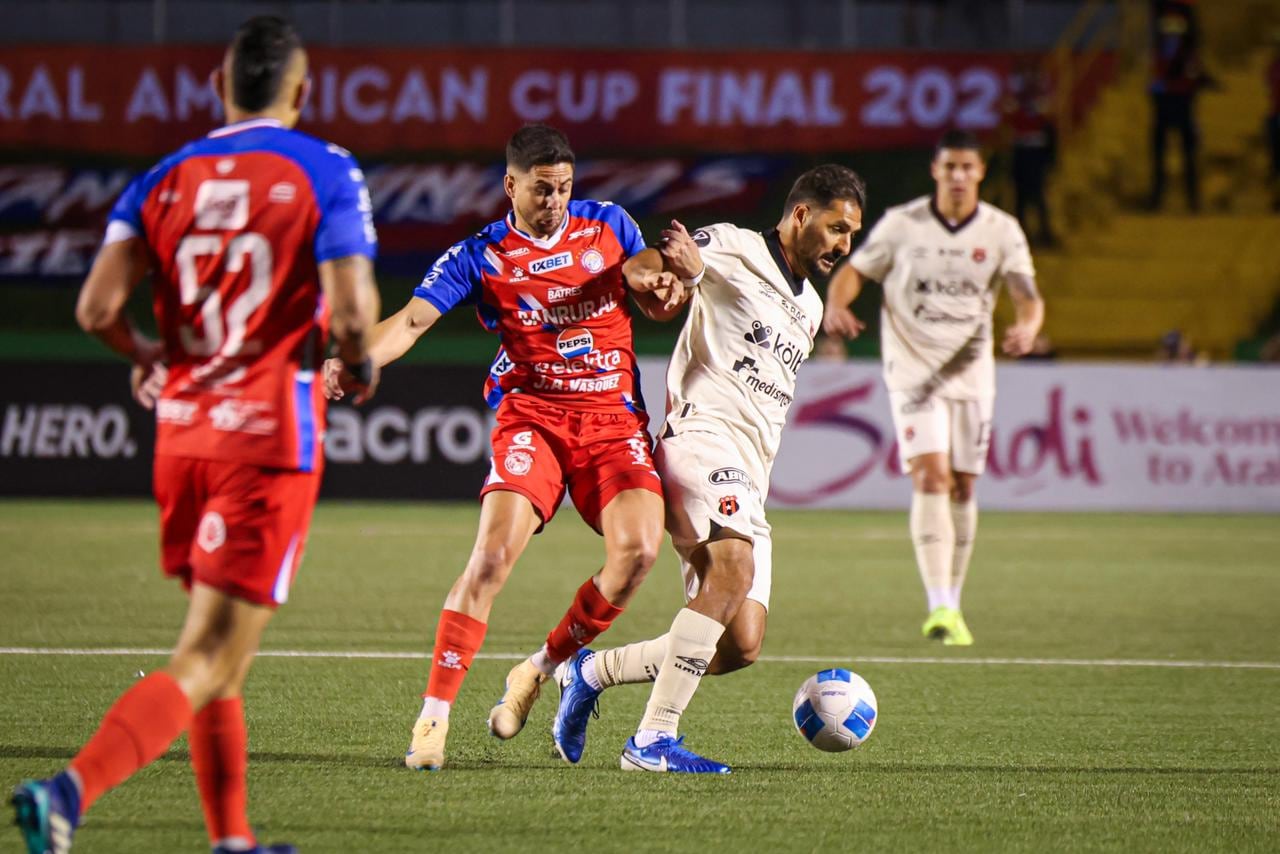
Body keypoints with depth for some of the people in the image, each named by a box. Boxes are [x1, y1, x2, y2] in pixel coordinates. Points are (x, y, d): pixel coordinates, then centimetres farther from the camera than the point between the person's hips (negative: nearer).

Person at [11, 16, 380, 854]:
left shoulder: (165, 180, 6)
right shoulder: (326, 172, -6)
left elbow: (97, 306, -5)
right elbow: (350, 312, -17)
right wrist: (360, 368, 6)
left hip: (183, 431, 5)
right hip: (272, 439, -5)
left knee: (222, 656, 20)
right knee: (207, 663, -8)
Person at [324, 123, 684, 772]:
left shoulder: (609, 225, 10)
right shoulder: (481, 256, 0)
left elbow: (655, 299, 21)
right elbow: (413, 318, -11)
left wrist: (661, 285, -5)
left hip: (614, 415, 3)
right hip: (531, 414, -3)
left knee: (638, 549, -19)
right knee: (493, 554, -21)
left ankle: (540, 671, 3)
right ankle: (433, 717, -15)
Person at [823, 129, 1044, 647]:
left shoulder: (1001, 231, 0)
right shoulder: (902, 224, -3)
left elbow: (1028, 297, -5)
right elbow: (855, 270, 3)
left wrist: (1027, 327, -29)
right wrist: (835, 305, -20)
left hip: (971, 371, 3)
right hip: (913, 368, -3)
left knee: (962, 486, 7)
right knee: (930, 476, -18)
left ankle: (952, 604, 22)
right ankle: (940, 608, -25)